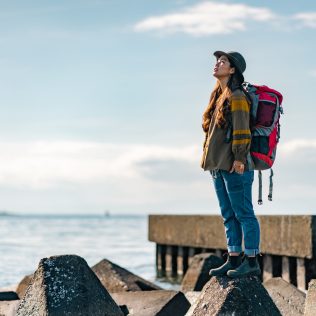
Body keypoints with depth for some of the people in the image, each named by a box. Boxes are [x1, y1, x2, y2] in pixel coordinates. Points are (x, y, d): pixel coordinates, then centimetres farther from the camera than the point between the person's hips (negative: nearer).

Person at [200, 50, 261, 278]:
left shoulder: (236, 97, -9)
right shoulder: (219, 96, 18)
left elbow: (242, 130, -16)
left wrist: (239, 158, -20)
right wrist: (209, 157, 17)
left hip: (234, 166, -9)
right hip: (219, 165, 9)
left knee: (243, 213, -5)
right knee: (229, 215, 11)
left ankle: (252, 262, 0)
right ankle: (234, 260, 16)